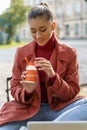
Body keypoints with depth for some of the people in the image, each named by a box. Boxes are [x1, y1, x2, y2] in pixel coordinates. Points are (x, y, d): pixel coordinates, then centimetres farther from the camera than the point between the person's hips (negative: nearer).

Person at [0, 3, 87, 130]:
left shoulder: (69, 53, -2)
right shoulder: (21, 52, 2)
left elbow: (72, 93, -1)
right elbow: (14, 89, 5)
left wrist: (53, 77, -20)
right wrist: (27, 91, -19)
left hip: (59, 108, 0)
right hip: (28, 109, 1)